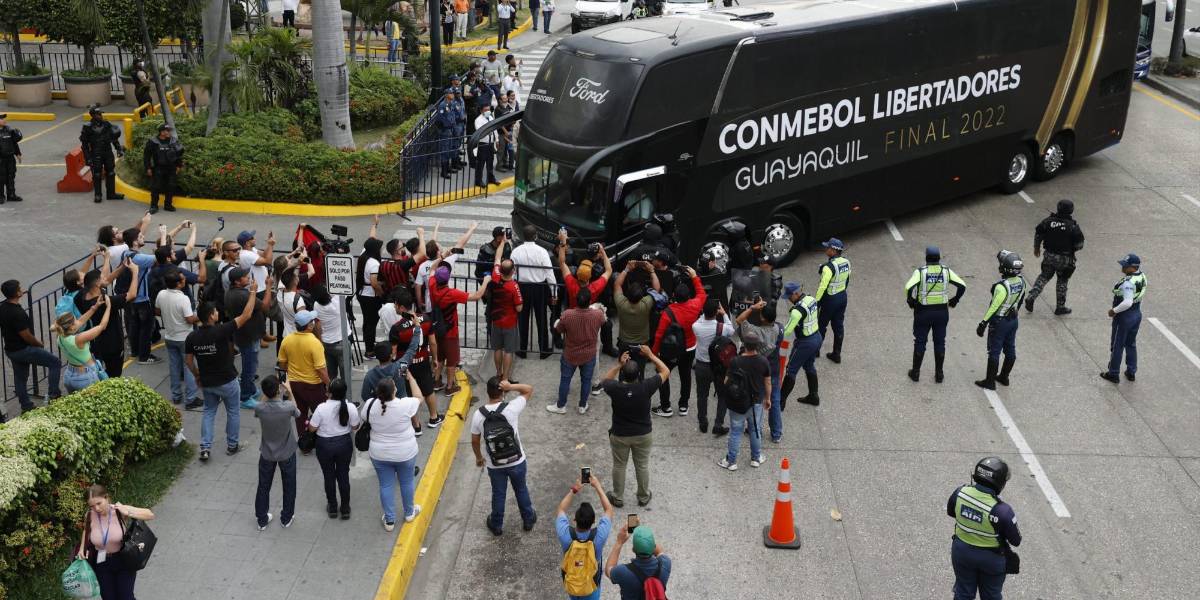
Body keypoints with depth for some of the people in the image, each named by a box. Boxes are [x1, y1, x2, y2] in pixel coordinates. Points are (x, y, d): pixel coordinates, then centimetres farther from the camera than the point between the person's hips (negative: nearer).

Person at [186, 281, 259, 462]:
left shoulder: (192, 337, -10)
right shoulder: (221, 331, -24)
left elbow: (188, 359, 1)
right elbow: (246, 315, -21)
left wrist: (197, 376, 18)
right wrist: (252, 292, -13)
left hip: (207, 383, 4)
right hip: (227, 381, -4)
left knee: (208, 412, 19)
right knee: (232, 412, 16)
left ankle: (205, 447, 9)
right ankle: (232, 446, 26)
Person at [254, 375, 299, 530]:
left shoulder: (260, 408, -24)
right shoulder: (288, 407, -29)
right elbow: (297, 413, -4)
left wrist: (266, 393, 1)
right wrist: (289, 392, 4)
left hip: (267, 454, 1)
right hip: (287, 453, -1)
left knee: (264, 486, 20)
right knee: (289, 486, 20)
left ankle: (262, 520, 33)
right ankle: (286, 518, 34)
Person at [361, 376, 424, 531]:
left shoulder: (370, 404, -18)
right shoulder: (405, 405, -25)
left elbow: (363, 418, 4)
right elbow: (419, 398, -3)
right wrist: (410, 378, 5)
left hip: (379, 454, 2)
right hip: (405, 454, -1)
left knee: (386, 486, 16)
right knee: (406, 483, 20)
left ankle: (389, 520, 26)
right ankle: (409, 513, 40)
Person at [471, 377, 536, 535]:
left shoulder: (478, 414, -17)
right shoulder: (511, 408, -22)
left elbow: (475, 441, -4)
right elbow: (529, 389, -8)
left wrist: (479, 457, 14)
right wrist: (511, 386, -24)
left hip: (494, 465, 1)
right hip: (517, 461, -1)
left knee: (498, 495, 22)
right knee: (521, 490, 24)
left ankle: (496, 525, 41)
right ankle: (528, 520, 43)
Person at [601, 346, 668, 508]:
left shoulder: (616, 389, -26)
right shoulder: (645, 387, -26)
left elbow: (604, 380, 0)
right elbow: (665, 372, -11)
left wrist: (619, 364, -5)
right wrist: (650, 355, -9)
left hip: (619, 435, 0)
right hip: (643, 435, 0)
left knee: (619, 466, 20)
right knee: (642, 466, 20)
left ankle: (618, 498, 36)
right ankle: (643, 497, 38)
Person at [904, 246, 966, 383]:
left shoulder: (920, 272, -12)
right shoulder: (946, 271, -4)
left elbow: (908, 287, -24)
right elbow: (962, 286, -7)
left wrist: (910, 301, -7)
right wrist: (954, 300, 6)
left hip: (923, 312, -2)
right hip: (942, 312, 2)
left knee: (919, 342, 10)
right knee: (939, 343, 13)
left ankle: (915, 372, 18)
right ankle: (939, 374, 19)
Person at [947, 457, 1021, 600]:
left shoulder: (960, 492, -19)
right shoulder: (1002, 510, -32)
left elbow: (950, 512, 3)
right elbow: (1016, 541, -16)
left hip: (962, 551, 3)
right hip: (991, 557, -3)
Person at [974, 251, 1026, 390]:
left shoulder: (1002, 287, -29)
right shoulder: (1021, 281, -5)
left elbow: (993, 307, -24)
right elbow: (1019, 301, 8)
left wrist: (983, 324, -17)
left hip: (999, 321, -8)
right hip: (1013, 320, 8)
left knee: (994, 352, 4)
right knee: (1010, 350, 18)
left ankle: (990, 381, 12)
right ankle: (1004, 377, 32)